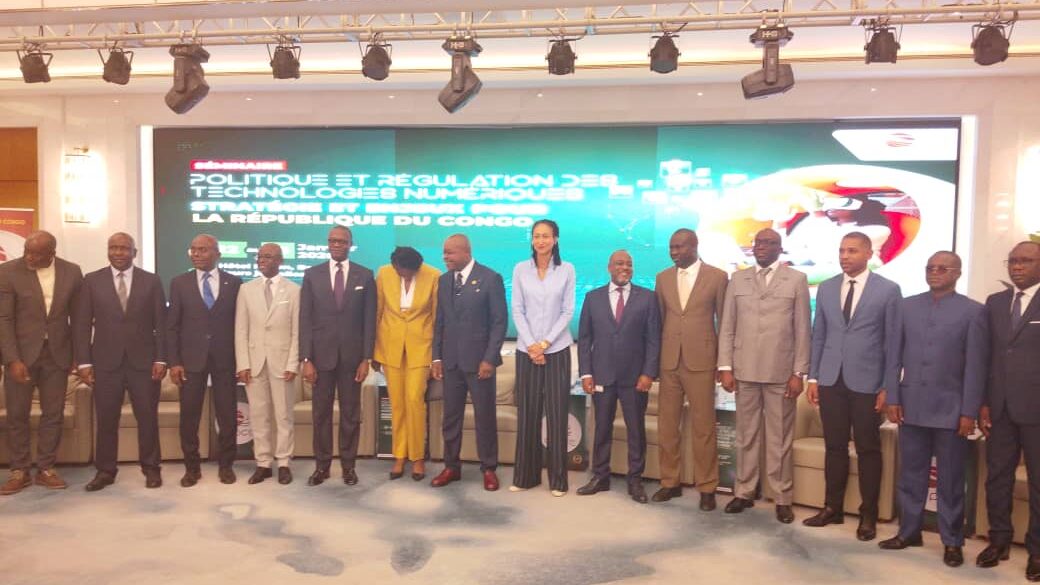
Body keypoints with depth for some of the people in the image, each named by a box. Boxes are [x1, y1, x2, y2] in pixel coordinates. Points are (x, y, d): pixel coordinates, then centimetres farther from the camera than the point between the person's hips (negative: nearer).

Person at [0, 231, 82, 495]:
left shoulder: (72, 272, -2)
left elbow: (77, 316, 5)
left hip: (57, 353, 2)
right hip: (21, 353, -1)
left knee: (53, 414, 6)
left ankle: (45, 469, 18)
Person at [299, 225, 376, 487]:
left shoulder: (365, 276, 2)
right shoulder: (312, 274, 3)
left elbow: (369, 320, 1)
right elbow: (305, 319, 0)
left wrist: (366, 358, -5)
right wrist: (306, 358, -6)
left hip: (352, 355, 0)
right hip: (321, 354, 0)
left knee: (351, 413, 7)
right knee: (321, 413, 7)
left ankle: (348, 465, 18)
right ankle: (322, 465, 18)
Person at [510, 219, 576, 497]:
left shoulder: (566, 270, -1)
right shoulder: (520, 269, 3)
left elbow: (568, 312, -2)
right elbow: (517, 311, 1)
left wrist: (545, 343, -10)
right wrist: (531, 345, -9)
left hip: (557, 350, -1)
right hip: (526, 349, 1)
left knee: (557, 413, 2)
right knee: (527, 412, 5)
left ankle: (557, 478, 11)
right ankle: (525, 475, 16)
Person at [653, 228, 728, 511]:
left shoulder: (717, 277, -1)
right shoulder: (663, 278, 9)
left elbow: (725, 321, 3)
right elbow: (659, 320, 12)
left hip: (701, 361, -3)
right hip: (668, 361, 4)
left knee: (703, 427, 2)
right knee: (666, 425, 8)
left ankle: (707, 487, 14)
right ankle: (670, 482, 21)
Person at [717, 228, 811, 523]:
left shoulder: (796, 280, 3)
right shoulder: (738, 279, 9)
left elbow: (802, 330, 0)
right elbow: (727, 327, 7)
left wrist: (799, 373, -5)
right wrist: (725, 367, 1)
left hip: (781, 372, -2)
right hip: (745, 370, 2)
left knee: (780, 438, 5)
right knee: (746, 436, 9)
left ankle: (782, 499, 14)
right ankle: (744, 492, 20)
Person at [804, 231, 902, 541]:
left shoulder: (888, 290, -3)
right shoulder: (826, 288, 8)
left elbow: (893, 341, -4)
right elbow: (818, 335, 10)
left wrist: (888, 387, -7)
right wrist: (813, 377, 6)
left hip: (867, 382, -3)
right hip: (831, 379, 3)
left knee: (868, 449, 6)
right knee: (834, 446, 9)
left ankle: (868, 515, 18)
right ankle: (833, 508, 21)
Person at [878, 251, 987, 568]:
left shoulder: (973, 311, -2)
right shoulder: (907, 306, 7)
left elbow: (976, 366, -5)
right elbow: (894, 355, 7)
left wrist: (970, 412, -8)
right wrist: (892, 398, 1)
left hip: (951, 409, -3)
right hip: (911, 407, 3)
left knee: (950, 480, 7)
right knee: (910, 475, 11)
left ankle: (952, 541, 19)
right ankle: (909, 531, 23)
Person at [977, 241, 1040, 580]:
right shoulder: (994, 303, 10)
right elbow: (986, 355, 9)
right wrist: (983, 403, 5)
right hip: (1000, 407, 4)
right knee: (997, 477, 9)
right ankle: (999, 540, 22)